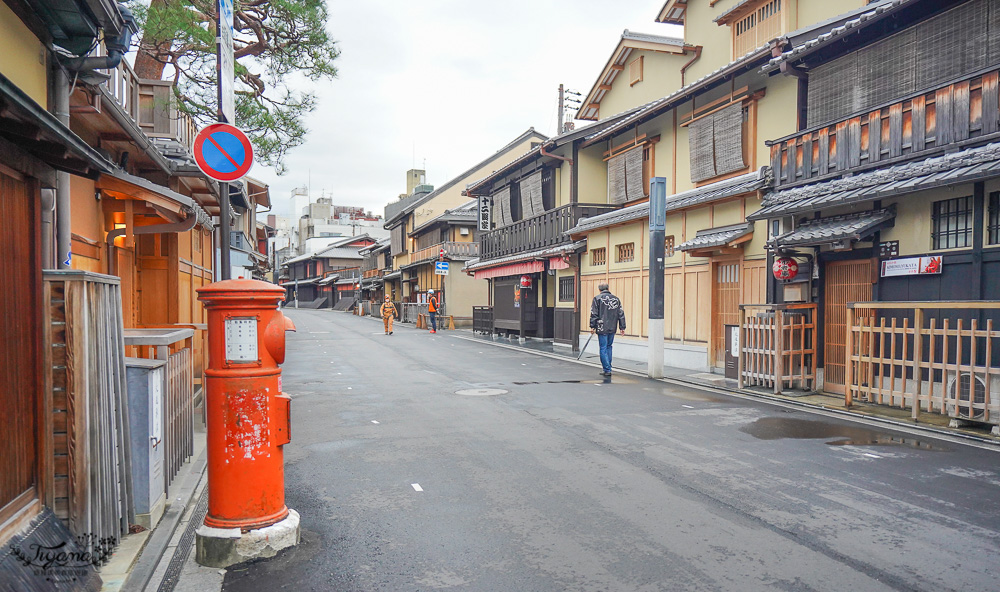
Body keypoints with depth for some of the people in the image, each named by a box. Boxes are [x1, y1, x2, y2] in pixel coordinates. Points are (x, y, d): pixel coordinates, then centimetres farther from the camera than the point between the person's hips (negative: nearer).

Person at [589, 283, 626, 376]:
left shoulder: (597, 298, -3)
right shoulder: (616, 299, 10)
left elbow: (594, 314, -6)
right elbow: (621, 314, 10)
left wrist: (593, 326, -1)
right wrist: (622, 327, 13)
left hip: (602, 328, -4)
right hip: (613, 328, 4)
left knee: (603, 349, 0)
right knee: (609, 347, 17)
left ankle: (607, 370, -3)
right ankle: (607, 368, 20)